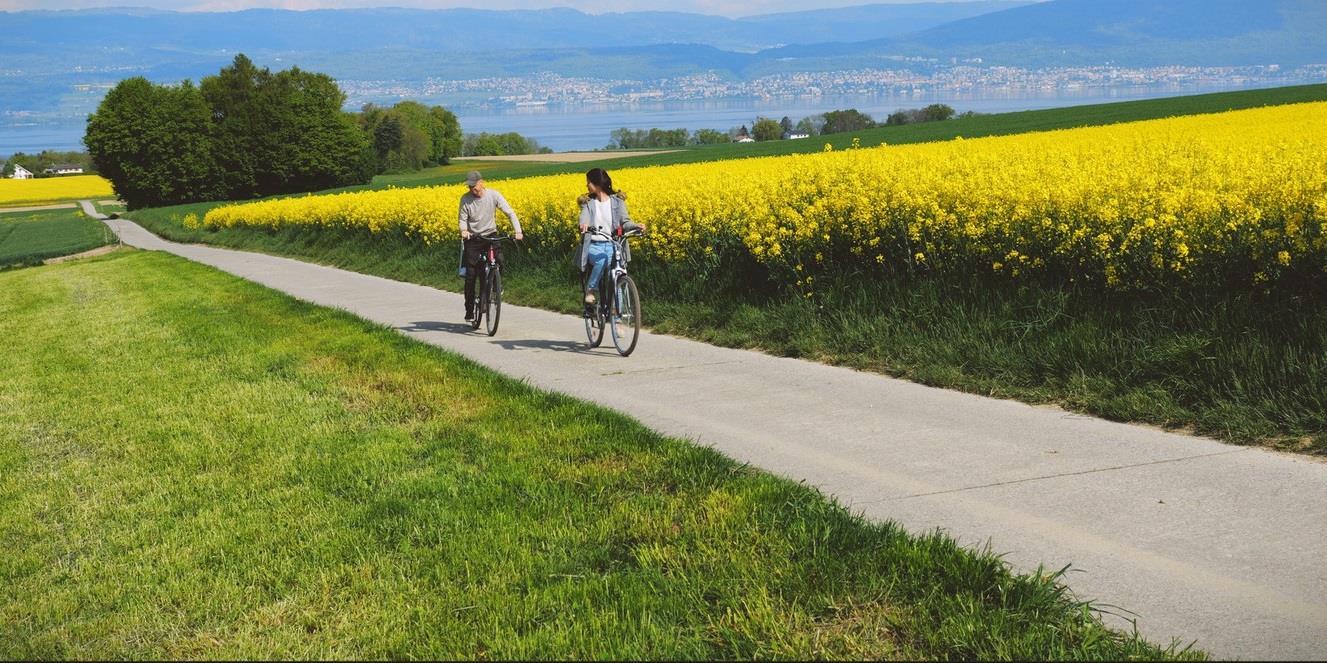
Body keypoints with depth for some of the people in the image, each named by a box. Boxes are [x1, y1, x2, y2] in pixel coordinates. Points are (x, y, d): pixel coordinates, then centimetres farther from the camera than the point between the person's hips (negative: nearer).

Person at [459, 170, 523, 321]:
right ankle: (469, 312, 7)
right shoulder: (465, 199, -11)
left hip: (490, 236, 0)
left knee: (499, 260, -26)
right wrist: (464, 231, -33)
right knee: (470, 276, -4)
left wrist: (518, 231, -29)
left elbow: (510, 213, -14)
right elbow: (463, 219, -9)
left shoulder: (493, 195, -13)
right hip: (473, 239, 0)